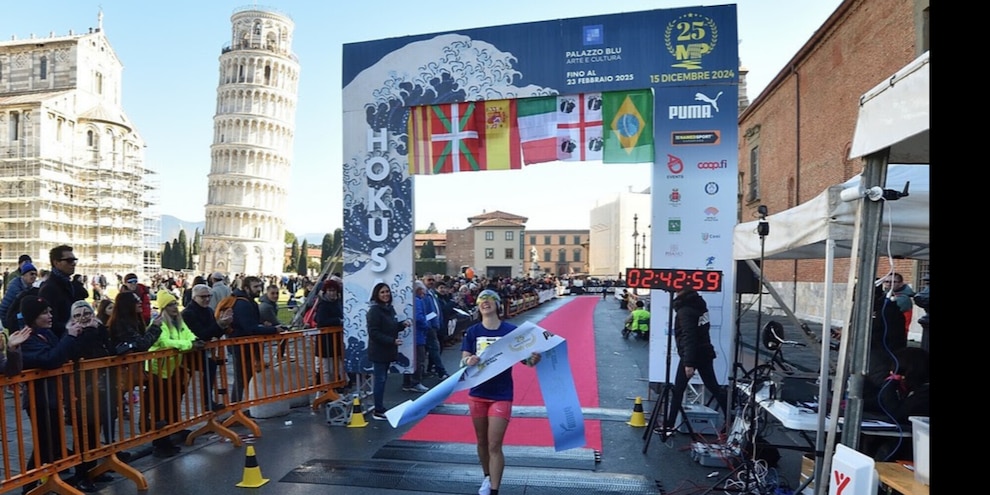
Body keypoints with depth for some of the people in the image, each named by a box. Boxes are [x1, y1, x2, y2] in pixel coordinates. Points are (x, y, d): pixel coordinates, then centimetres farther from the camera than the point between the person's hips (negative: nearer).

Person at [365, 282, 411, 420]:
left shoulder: (389, 308, 11)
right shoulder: (374, 310, -15)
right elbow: (374, 333, -20)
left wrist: (403, 324, 1)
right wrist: (392, 341, -24)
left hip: (388, 350, 8)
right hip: (378, 351, -8)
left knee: (382, 379, 14)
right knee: (380, 380, -3)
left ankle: (380, 408, 22)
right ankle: (378, 411, 6)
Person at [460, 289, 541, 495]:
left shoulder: (511, 330, -9)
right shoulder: (472, 331, -3)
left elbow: (523, 358, -7)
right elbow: (463, 360, -7)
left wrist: (533, 359, -30)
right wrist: (468, 361, -30)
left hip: (501, 395, -3)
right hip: (478, 393, 3)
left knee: (495, 446, -4)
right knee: (482, 442, 18)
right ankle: (487, 478, 41)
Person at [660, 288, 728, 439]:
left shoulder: (685, 310, -18)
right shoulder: (699, 304, 7)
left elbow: (688, 337, -24)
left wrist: (689, 363, -25)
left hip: (692, 355, -8)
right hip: (705, 353, 8)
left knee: (678, 391, 0)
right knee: (714, 387, 16)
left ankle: (668, 426, 4)